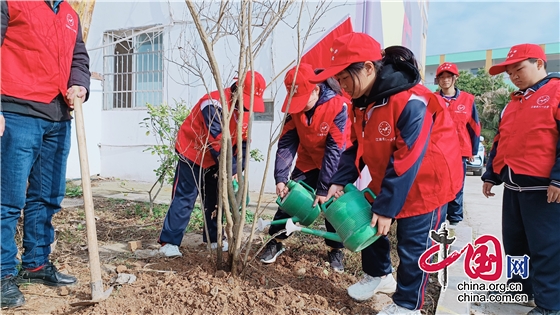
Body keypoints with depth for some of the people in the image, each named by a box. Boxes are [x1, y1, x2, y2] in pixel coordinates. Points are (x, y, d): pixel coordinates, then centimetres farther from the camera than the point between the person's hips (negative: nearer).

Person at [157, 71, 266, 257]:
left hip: (214, 160, 7)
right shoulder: (214, 104, -30)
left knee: (215, 198, 12)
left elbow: (242, 143, -3)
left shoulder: (244, 109, -5)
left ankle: (214, 238, 25)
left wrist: (234, 170, -13)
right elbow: (217, 142, -34)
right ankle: (168, 242, 3)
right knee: (184, 199, -6)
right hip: (192, 153, -7)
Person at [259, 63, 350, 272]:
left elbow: (335, 149, -27)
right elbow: (286, 142, -15)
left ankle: (336, 249, 18)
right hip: (306, 163, 4)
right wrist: (280, 178, -24)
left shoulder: (338, 106, -29)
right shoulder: (295, 106, -15)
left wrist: (323, 188, -26)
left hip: (333, 166, -3)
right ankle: (276, 241, 17)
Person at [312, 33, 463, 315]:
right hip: (386, 180, 8)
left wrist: (386, 208, -24)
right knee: (368, 223, 12)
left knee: (412, 244, 1)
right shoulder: (361, 102, -4)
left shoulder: (411, 102, -30)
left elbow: (407, 162, -29)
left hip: (425, 182, -7)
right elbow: (356, 147, 1)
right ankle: (379, 275, 37)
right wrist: (339, 183, -12)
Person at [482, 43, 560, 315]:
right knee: (514, 242, 16)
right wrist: (490, 176, 20)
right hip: (513, 186, 8)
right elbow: (500, 142, 21)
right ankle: (522, 286, 32)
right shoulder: (514, 103, 18)